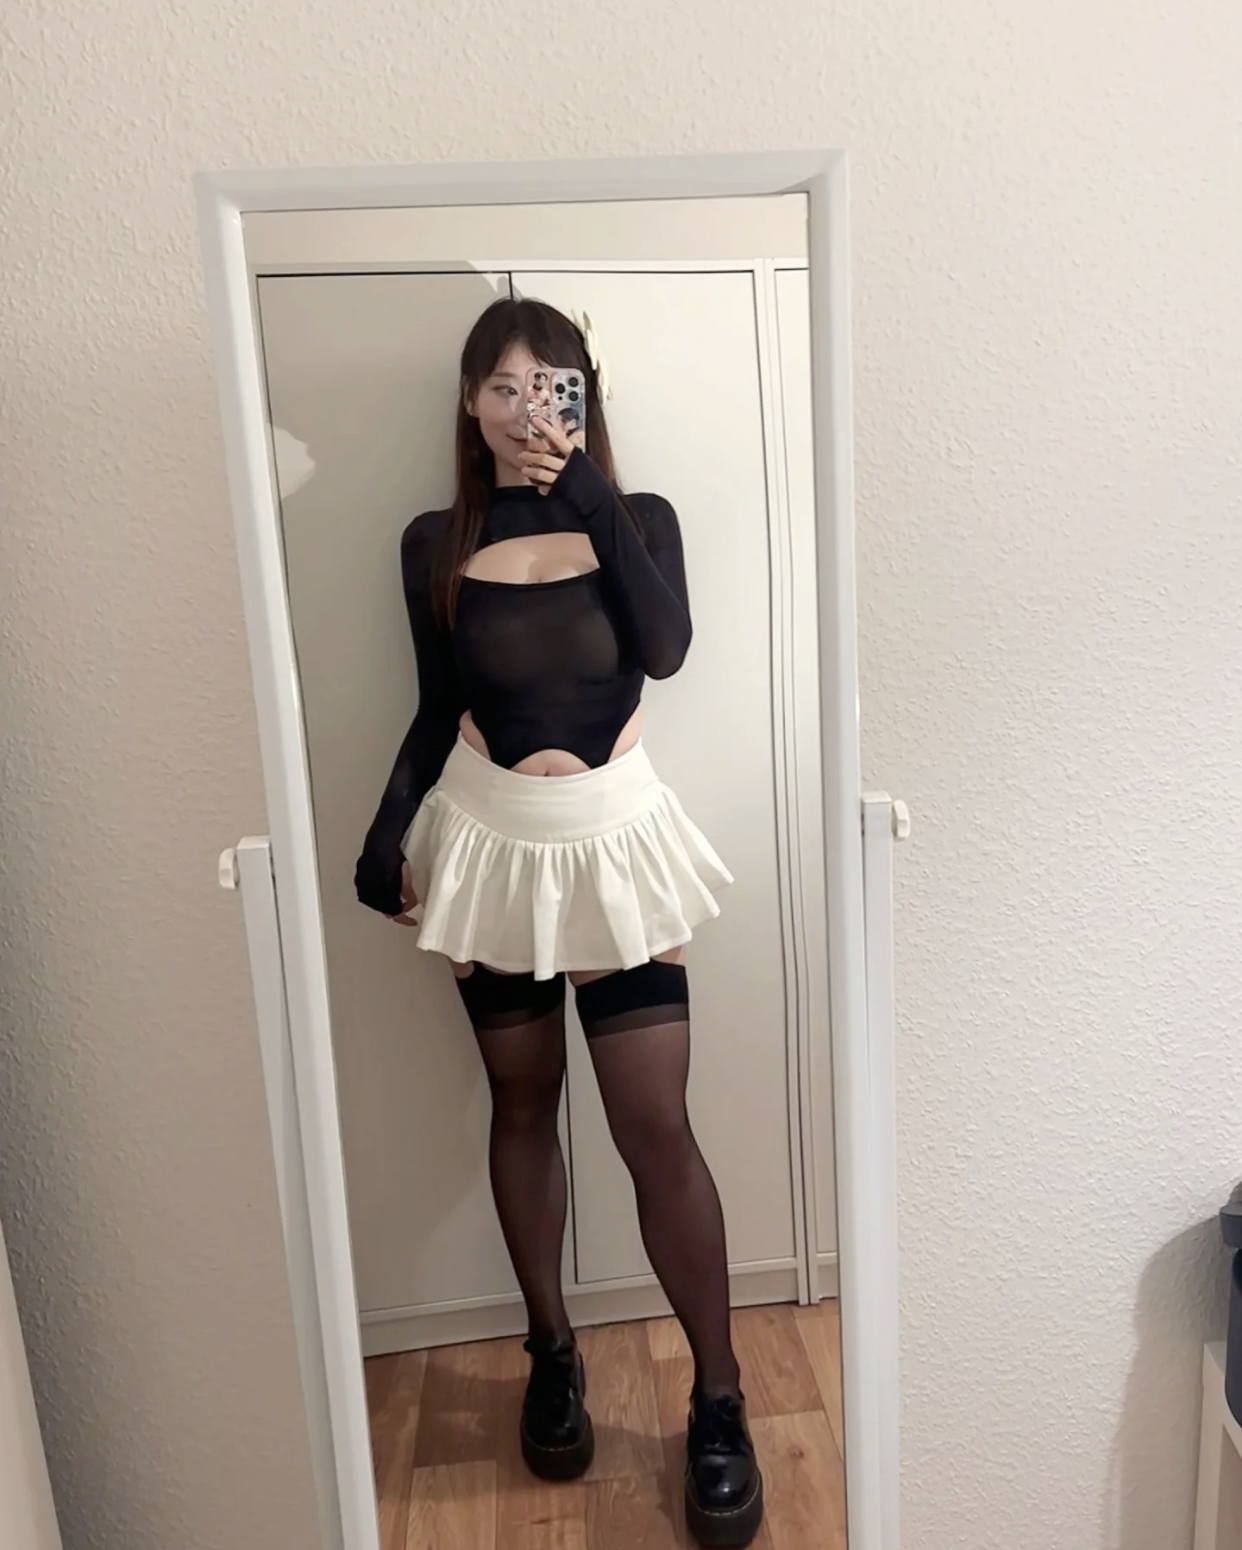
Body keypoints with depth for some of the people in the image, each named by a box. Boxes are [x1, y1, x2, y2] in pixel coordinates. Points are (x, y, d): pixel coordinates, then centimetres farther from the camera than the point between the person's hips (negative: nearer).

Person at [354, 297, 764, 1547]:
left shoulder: (639, 520, -1)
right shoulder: (435, 545, 1)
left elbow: (666, 650, -19)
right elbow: (435, 713, 6)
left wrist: (590, 492, -20)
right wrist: (388, 832, -5)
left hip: (613, 843, -1)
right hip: (489, 843, 2)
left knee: (657, 1129, -1)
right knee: (522, 1108, 14)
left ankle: (719, 1399, 21)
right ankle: (552, 1353, 36)